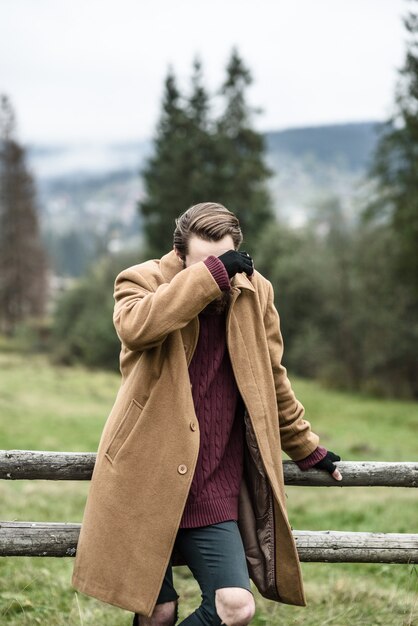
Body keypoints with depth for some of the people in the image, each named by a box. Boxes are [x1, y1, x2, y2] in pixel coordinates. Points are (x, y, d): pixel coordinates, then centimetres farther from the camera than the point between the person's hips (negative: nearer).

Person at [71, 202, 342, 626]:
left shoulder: (253, 294, 7)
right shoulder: (142, 281, -4)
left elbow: (272, 380, 20)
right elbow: (135, 328, -29)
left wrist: (306, 448, 26)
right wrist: (210, 274, -27)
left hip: (213, 491, 3)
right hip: (144, 482, -3)